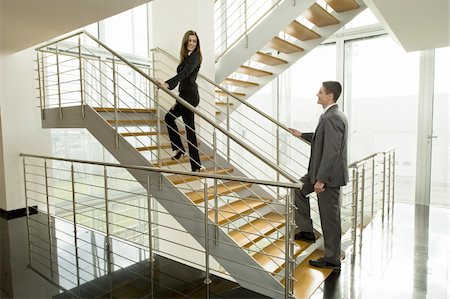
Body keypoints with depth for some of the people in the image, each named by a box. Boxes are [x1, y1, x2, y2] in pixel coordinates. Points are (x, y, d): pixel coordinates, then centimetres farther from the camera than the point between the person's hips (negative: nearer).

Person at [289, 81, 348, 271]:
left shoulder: (332, 118, -21)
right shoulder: (332, 116, 11)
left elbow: (331, 152, -26)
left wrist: (321, 180, -24)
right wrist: (302, 135, 24)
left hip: (329, 175, -11)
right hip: (321, 171, 11)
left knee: (329, 217, 1)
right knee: (298, 189, 21)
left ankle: (332, 260, 18)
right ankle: (307, 231, 30)